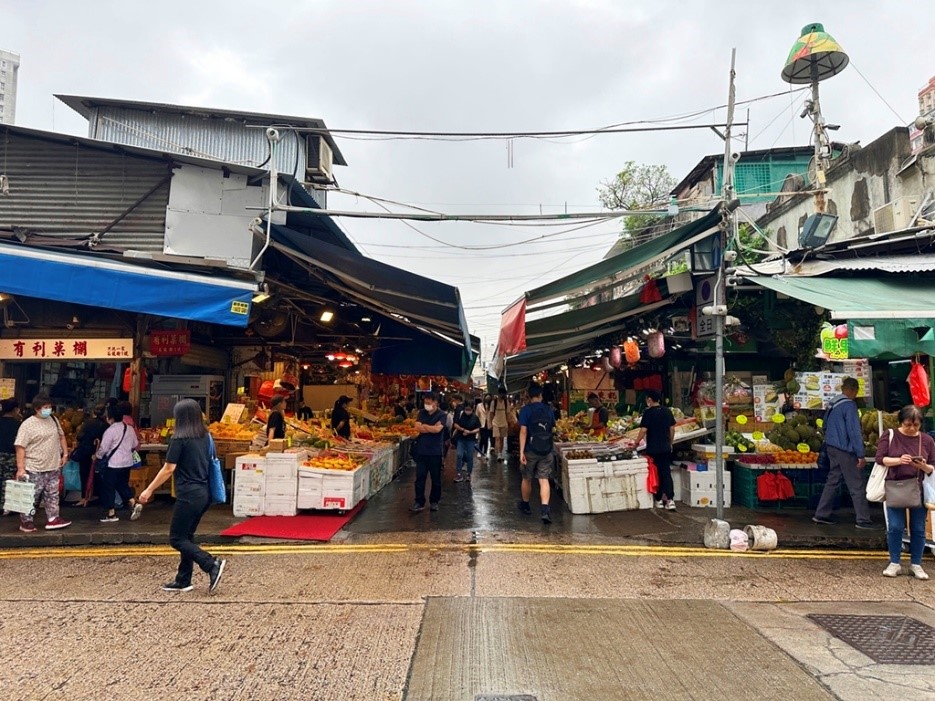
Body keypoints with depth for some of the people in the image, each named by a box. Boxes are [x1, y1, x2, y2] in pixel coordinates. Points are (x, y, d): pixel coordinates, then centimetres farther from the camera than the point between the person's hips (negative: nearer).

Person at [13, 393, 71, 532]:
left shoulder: (53, 420, 7)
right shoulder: (27, 425, -13)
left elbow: (61, 436, 19)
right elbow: (20, 447, -16)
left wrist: (65, 453, 12)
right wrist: (20, 468, -19)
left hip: (54, 467, 6)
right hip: (35, 469, -6)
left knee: (52, 495, 11)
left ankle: (52, 519, 18)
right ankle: (26, 521, 17)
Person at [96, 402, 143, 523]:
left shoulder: (110, 430, -15)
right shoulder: (129, 429, 5)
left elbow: (103, 448, -10)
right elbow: (135, 445, 14)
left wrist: (98, 456, 9)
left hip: (114, 464, -7)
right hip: (128, 462, 7)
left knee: (108, 487, 6)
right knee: (123, 485, 19)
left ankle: (111, 514, 12)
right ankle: (134, 504, 2)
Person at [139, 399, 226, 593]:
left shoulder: (180, 439, -12)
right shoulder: (205, 437, 8)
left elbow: (168, 469, -11)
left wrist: (149, 490, -2)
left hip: (188, 495, -8)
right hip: (204, 493, 8)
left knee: (176, 539, 2)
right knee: (187, 536, 17)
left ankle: (212, 564, -9)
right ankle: (183, 580, 22)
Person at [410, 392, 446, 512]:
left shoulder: (442, 415, -5)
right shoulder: (422, 413, 8)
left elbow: (437, 429, -19)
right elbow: (417, 427, -5)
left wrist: (424, 426, -6)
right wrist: (432, 428, -12)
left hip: (435, 452, -3)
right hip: (421, 451, 3)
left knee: (436, 478, 8)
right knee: (419, 478, 2)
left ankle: (434, 501, 21)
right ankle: (419, 502, 8)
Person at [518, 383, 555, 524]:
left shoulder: (525, 410, -8)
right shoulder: (549, 409, 4)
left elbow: (523, 432, -14)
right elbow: (553, 429, 12)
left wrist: (521, 452, -15)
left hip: (531, 450, -2)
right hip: (547, 450, 2)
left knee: (527, 479, 15)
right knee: (544, 479, 1)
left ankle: (525, 505, 32)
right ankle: (545, 509, -15)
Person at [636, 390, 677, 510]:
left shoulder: (648, 412, -13)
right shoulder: (667, 411, 4)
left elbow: (643, 430, -15)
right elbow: (672, 429, 8)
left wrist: (636, 443, -3)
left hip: (653, 449, -4)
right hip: (666, 448, 4)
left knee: (655, 474, 7)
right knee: (666, 473, 6)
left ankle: (659, 500, 13)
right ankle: (670, 499, -4)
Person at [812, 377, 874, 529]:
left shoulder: (832, 404, 11)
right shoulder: (849, 405, -14)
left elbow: (826, 426, 20)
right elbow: (854, 431, -17)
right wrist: (860, 454, -16)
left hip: (832, 448, 8)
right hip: (845, 450, -8)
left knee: (832, 481, 13)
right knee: (858, 486, -1)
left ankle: (821, 514, 14)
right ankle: (863, 520, 3)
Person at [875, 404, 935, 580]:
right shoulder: (889, 436, -1)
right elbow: (880, 458, -6)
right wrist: (898, 460, -23)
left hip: (919, 491, 2)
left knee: (918, 529, 6)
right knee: (895, 527, 0)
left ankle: (916, 564, 21)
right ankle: (894, 563, 13)